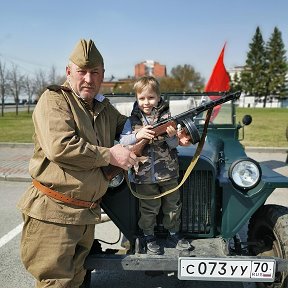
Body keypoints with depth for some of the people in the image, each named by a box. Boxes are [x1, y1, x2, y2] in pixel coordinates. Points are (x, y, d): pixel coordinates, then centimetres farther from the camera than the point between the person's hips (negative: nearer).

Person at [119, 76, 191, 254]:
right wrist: (138, 136, -21)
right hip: (144, 174, -1)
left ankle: (173, 235, 35)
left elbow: (174, 145, -3)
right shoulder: (133, 120, -1)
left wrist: (172, 136, -25)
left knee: (173, 206, 16)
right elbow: (122, 142, -5)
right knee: (149, 209, 13)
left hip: (168, 173, 1)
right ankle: (149, 237, 32)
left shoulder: (166, 117, -4)